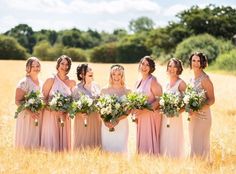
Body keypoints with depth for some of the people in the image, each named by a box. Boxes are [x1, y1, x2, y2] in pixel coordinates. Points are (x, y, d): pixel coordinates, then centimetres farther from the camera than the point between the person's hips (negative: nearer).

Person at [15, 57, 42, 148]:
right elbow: (18, 101, -13)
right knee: (26, 144, -4)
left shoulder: (41, 83, 12)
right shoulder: (24, 82, -9)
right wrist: (30, 112, -24)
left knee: (36, 142, 8)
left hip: (39, 117, 6)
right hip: (27, 117, -6)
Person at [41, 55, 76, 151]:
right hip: (51, 115, -3)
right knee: (51, 141, -3)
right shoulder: (51, 80, -5)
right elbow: (43, 98, -5)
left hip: (64, 117, 3)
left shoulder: (72, 83, 5)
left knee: (64, 140, 6)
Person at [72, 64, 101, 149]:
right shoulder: (77, 89, -9)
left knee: (95, 142, 8)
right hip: (83, 120, -5)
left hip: (96, 120, 5)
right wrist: (79, 114, -23)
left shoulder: (96, 87, 7)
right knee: (83, 143, 0)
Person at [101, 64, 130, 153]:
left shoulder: (127, 92, 4)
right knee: (107, 148, 0)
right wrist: (105, 121, -12)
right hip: (106, 125, 1)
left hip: (121, 125, -1)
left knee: (120, 148, -4)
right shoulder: (104, 91, 7)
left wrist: (118, 120, -16)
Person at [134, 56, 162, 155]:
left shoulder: (152, 81, -11)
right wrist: (135, 112, 6)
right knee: (141, 141, 10)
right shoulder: (139, 82, 12)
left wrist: (146, 109, -21)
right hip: (140, 117, 7)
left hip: (151, 116, -7)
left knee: (150, 141, -4)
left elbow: (160, 99, -16)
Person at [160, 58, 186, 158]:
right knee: (164, 142, 7)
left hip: (175, 118, -7)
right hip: (165, 118, 7)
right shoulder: (167, 84, 15)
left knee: (174, 143, -6)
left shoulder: (181, 83, -6)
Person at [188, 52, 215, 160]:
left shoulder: (205, 79, -11)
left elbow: (211, 100, -13)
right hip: (193, 116, 8)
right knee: (193, 143, 12)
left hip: (202, 115, -8)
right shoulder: (192, 79, 11)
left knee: (200, 143, -4)